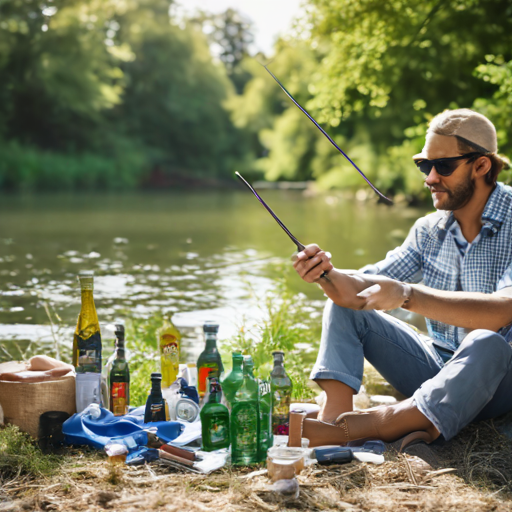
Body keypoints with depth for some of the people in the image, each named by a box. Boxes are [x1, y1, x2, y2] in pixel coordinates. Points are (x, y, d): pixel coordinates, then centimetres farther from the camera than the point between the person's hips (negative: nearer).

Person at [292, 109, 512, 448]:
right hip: (436, 367, 6)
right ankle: (335, 414, -24)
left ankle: (365, 426, -39)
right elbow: (363, 289, 3)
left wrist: (408, 295, -38)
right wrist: (328, 275, -20)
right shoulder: (430, 230, 4)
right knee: (344, 304, -2)